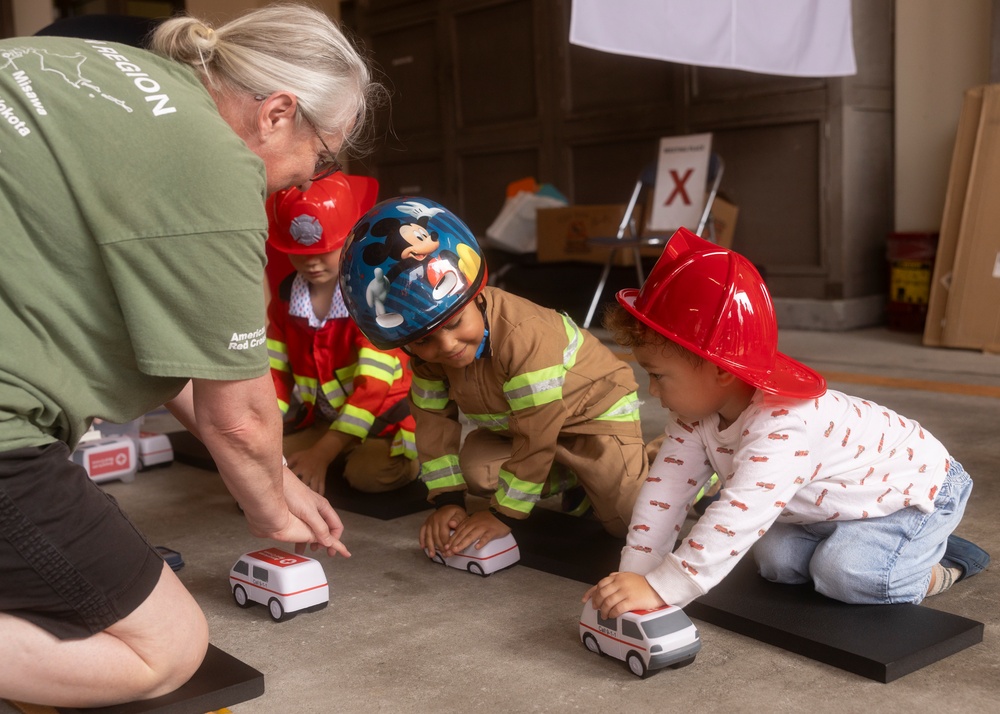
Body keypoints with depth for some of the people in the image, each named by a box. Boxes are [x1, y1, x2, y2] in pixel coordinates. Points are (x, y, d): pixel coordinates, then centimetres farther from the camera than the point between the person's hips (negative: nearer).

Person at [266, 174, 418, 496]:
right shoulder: (285, 296, 0)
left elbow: (373, 385, -25)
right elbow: (275, 372, 2)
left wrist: (322, 453, -30)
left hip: (385, 417, -6)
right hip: (320, 421, 6)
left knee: (369, 472, -33)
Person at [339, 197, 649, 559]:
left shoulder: (524, 335, -42)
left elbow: (536, 436, -35)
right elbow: (434, 421, -8)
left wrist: (504, 515, -26)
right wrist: (447, 501, -14)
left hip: (596, 408, -7)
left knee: (632, 517, -16)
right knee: (474, 469, -15)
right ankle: (570, 478, 9)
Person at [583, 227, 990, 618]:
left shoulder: (781, 427, -43)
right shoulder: (697, 412, -16)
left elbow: (736, 521, -53)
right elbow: (666, 486, -17)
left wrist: (658, 587, -55)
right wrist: (635, 574, -24)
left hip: (918, 487, -8)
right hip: (836, 503, 8)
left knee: (843, 572, -26)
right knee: (775, 559, -7)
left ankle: (934, 567, 1)